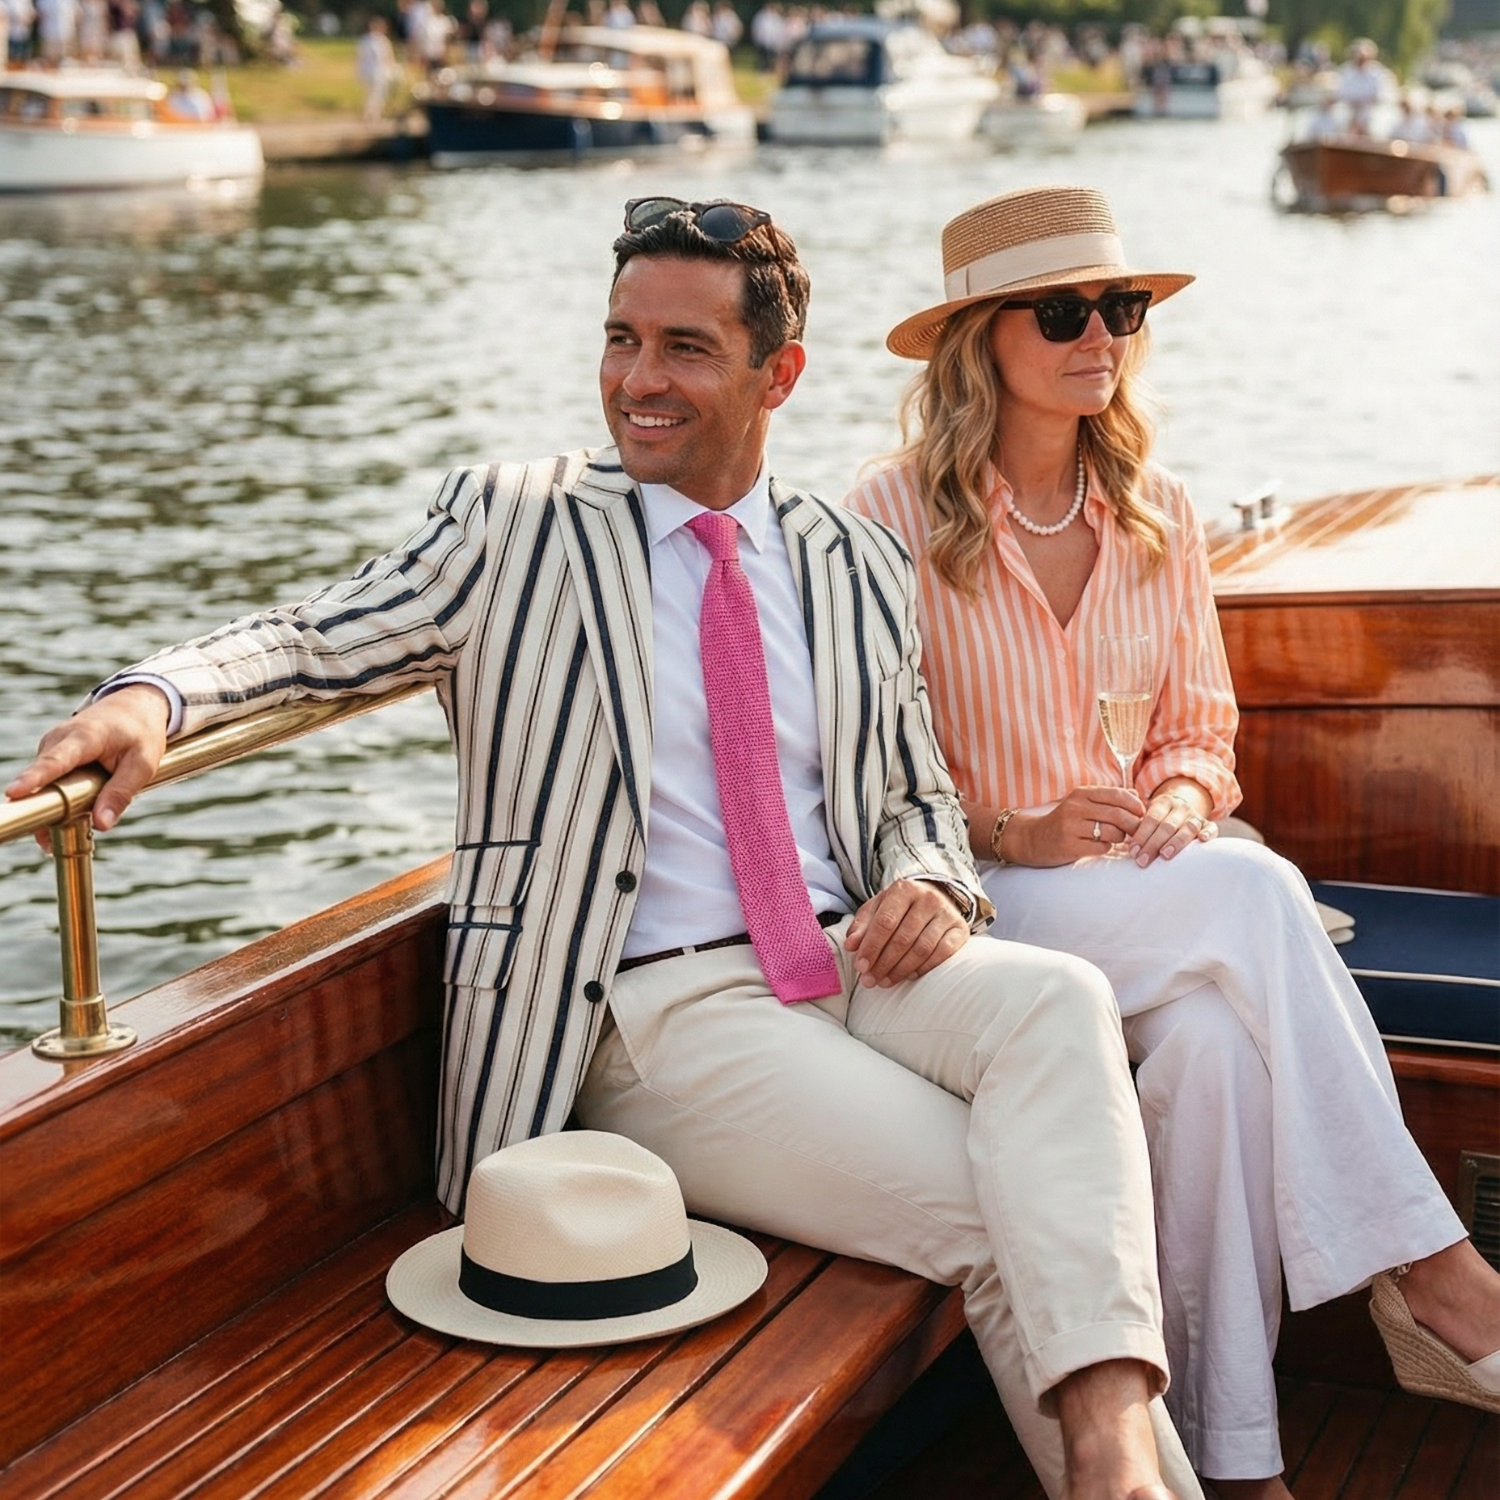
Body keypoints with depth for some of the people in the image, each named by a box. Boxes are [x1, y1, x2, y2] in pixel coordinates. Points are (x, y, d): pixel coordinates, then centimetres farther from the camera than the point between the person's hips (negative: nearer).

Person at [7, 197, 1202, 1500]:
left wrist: (926, 886, -3)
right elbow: (313, 643, 3)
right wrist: (155, 696, -18)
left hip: (852, 960, 4)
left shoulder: (862, 570, 16)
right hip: (659, 1015, -4)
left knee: (1062, 1002, -30)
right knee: (999, 1215, -23)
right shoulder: (512, 523, 6)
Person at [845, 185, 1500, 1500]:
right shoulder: (897, 522, -6)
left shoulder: (1161, 516, 10)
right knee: (1255, 889, -31)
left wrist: (1185, 802, -9)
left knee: (1214, 1037, -32)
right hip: (987, 900, -4)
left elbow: (1203, 733, 15)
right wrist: (1015, 835, -19)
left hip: (1146, 892, 4)